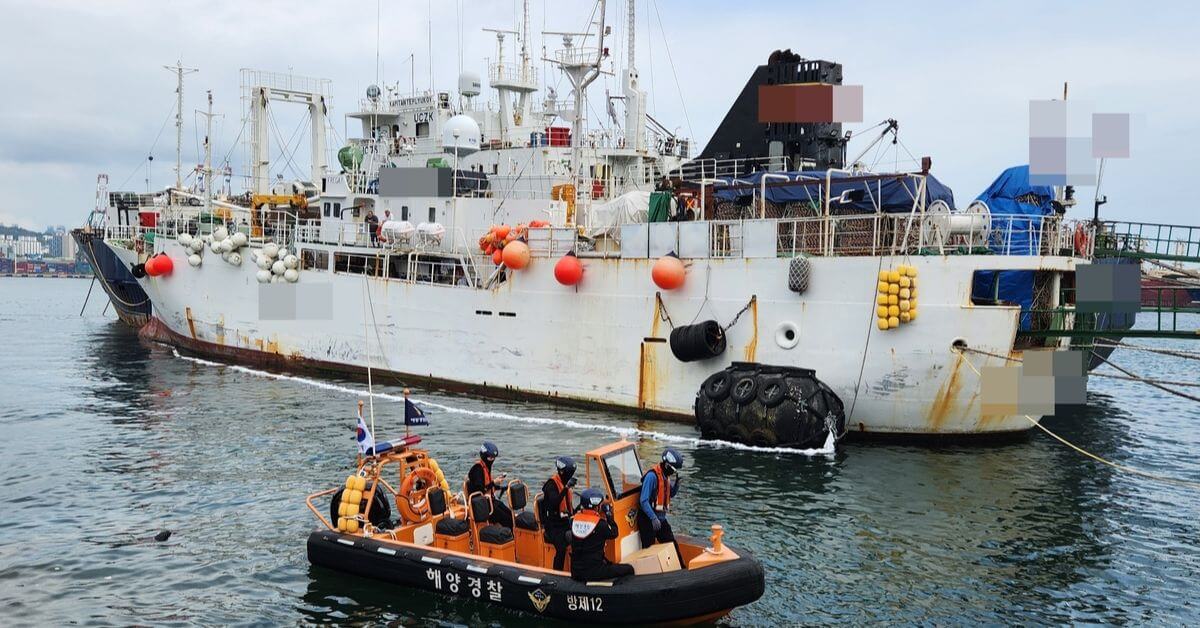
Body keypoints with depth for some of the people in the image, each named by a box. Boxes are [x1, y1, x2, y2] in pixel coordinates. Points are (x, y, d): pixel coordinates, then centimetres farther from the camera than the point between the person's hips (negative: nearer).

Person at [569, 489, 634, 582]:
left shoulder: (574, 519, 0)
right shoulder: (600, 523, -15)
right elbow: (613, 534, 1)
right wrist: (609, 516, 9)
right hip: (594, 572, -7)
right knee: (629, 569, 4)